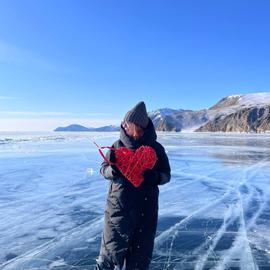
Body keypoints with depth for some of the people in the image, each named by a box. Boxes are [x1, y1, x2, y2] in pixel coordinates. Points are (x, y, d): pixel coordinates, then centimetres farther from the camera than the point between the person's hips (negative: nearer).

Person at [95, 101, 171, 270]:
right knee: (113, 247, 8)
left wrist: (154, 177, -21)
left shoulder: (156, 148, -3)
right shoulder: (118, 145, -2)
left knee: (141, 251, 12)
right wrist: (113, 170, -20)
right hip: (118, 206, 0)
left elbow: (166, 174, 2)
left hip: (146, 209, 0)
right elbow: (104, 169, 3)